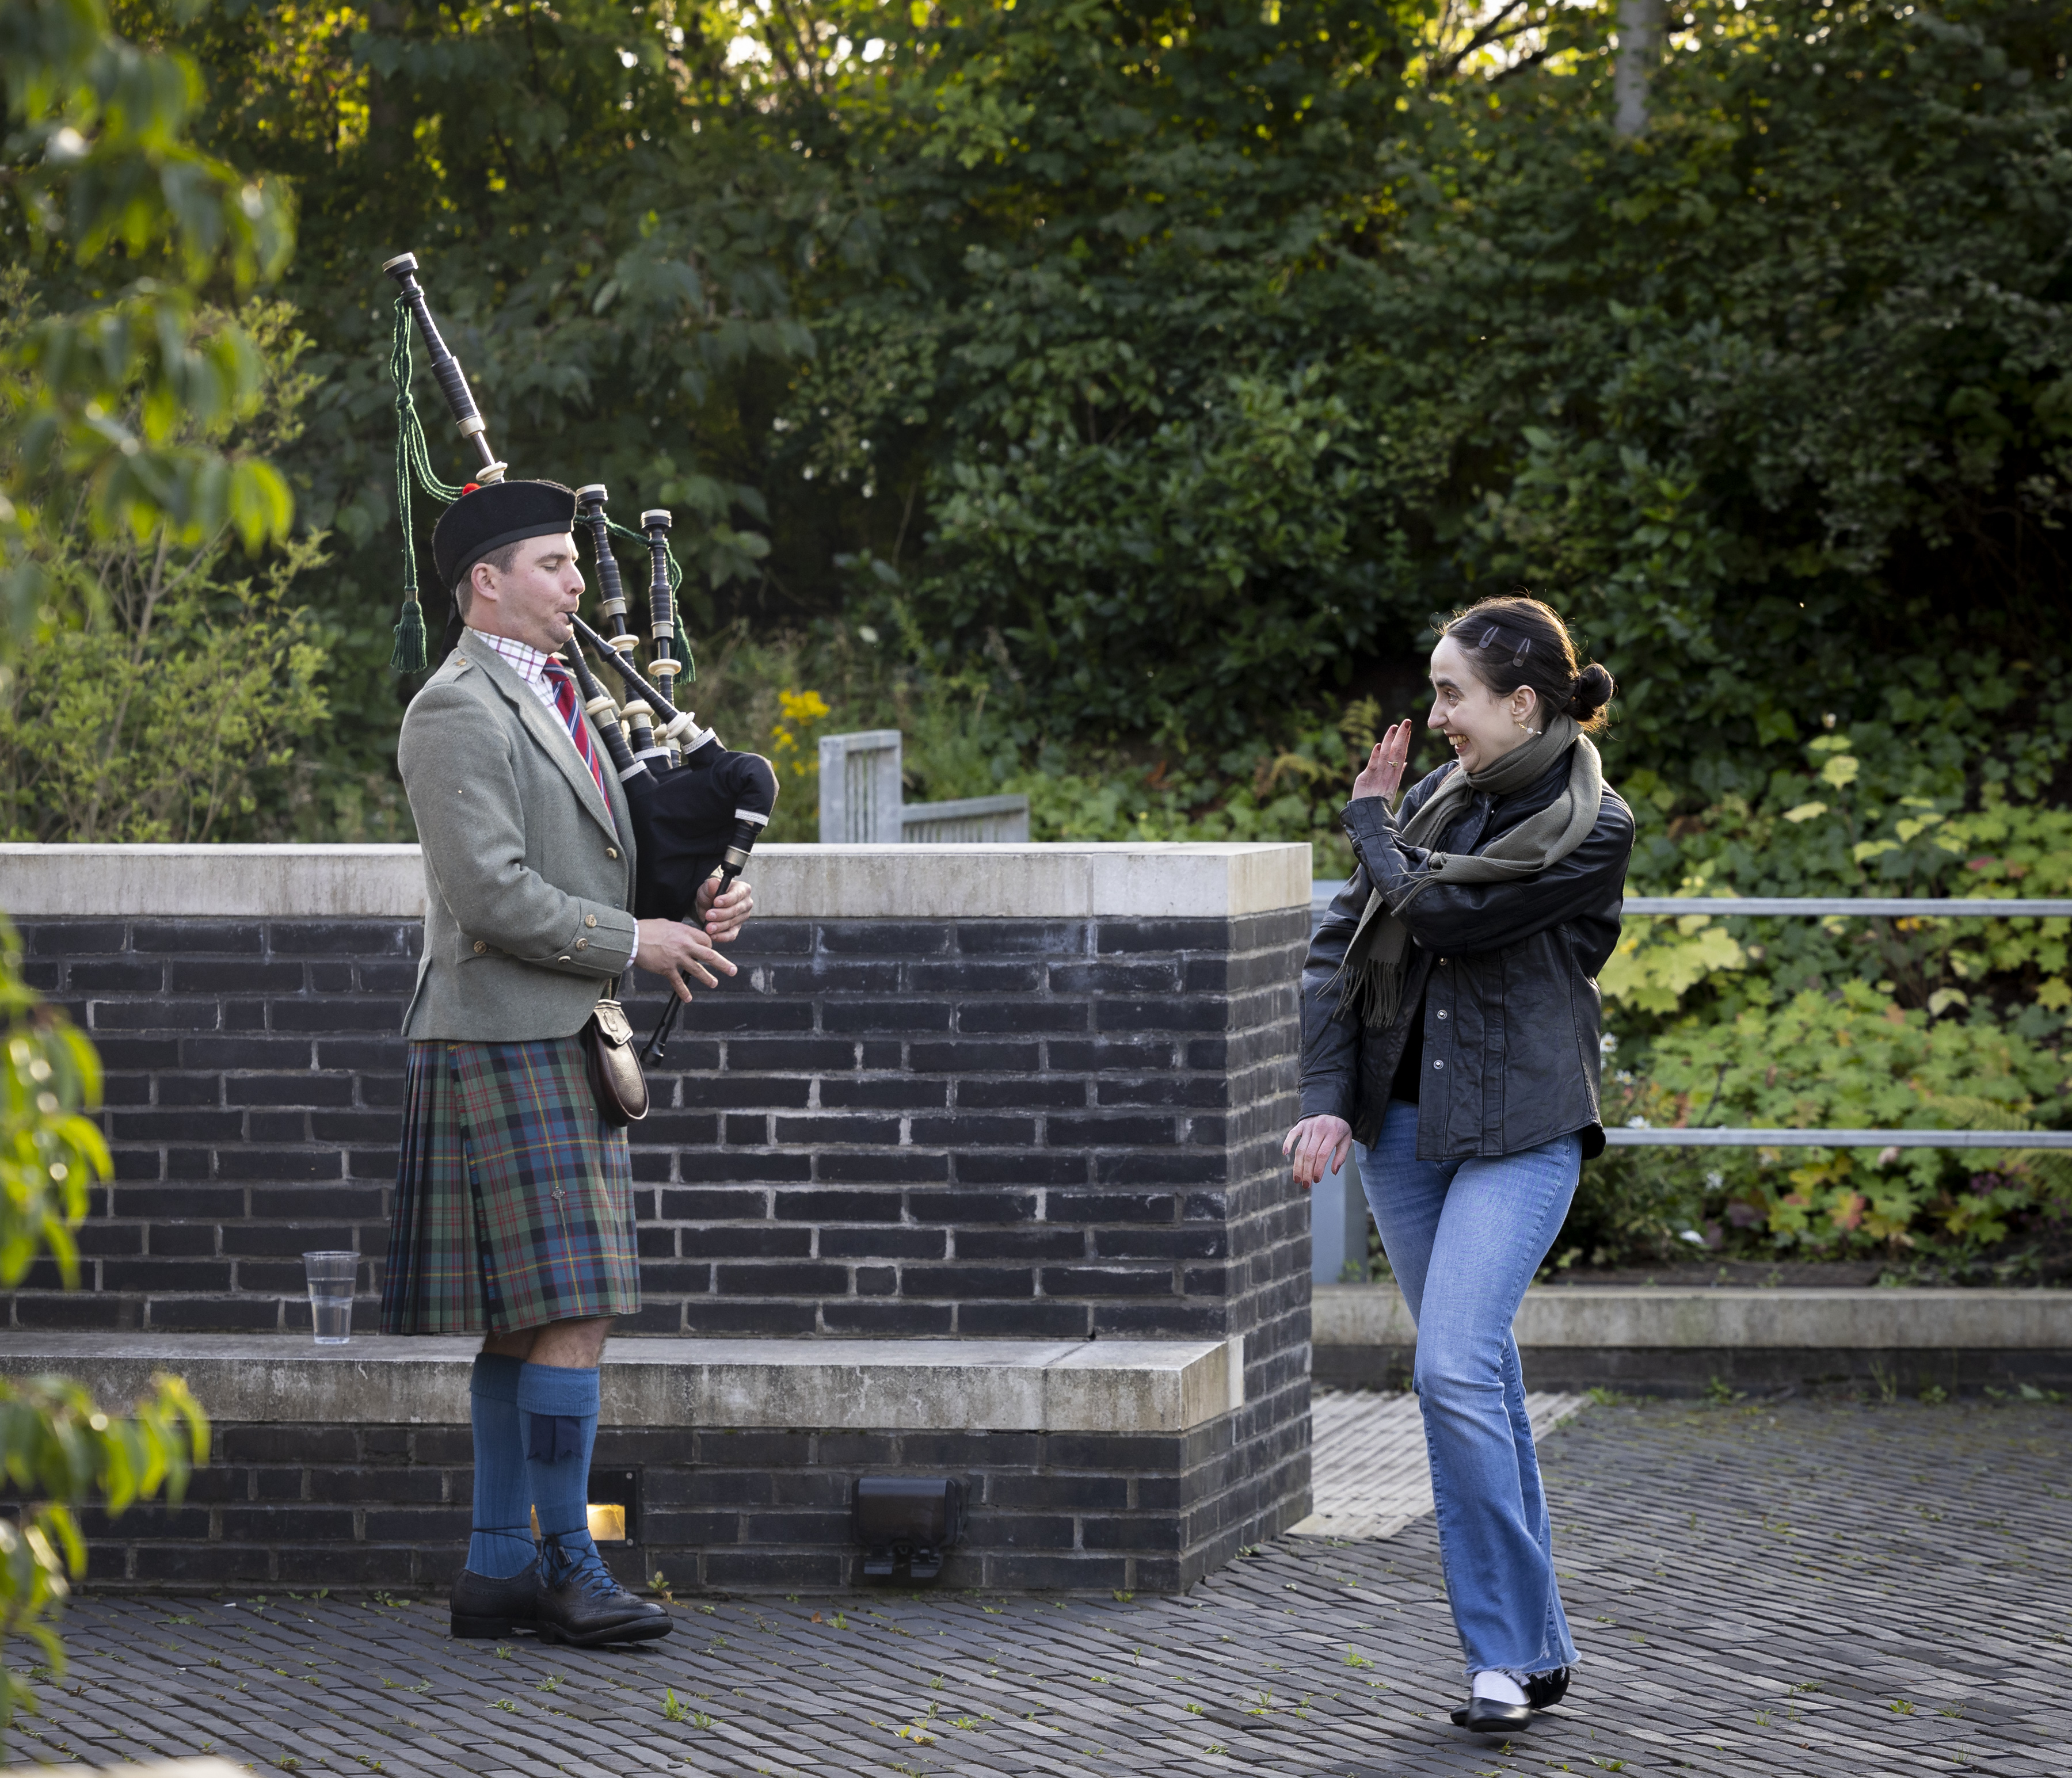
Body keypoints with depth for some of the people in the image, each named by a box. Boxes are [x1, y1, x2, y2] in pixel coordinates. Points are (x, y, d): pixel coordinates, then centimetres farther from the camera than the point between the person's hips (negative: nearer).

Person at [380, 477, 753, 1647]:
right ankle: (567, 1565, -7)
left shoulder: (559, 705, 19)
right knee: (571, 1316, -11)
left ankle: (499, 1568, 12)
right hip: (507, 1048, -10)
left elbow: (596, 867, 25)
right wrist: (638, 942, -13)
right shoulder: (459, 712, -12)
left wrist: (700, 911, 5)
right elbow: (494, 894, -20)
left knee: (528, 1325, 9)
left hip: (568, 1050, 10)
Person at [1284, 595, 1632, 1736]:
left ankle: (1507, 1652, -11)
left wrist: (1371, 823, 0)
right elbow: (1338, 945, 10)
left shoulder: (1591, 829, -10)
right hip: (1402, 1123, 7)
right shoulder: (1444, 796, 10)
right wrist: (1328, 1099, 0)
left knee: (1454, 1369, -18)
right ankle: (1534, 1646, 16)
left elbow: (1438, 912, -18)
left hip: (1519, 1136, -7)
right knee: (1477, 1376, 9)